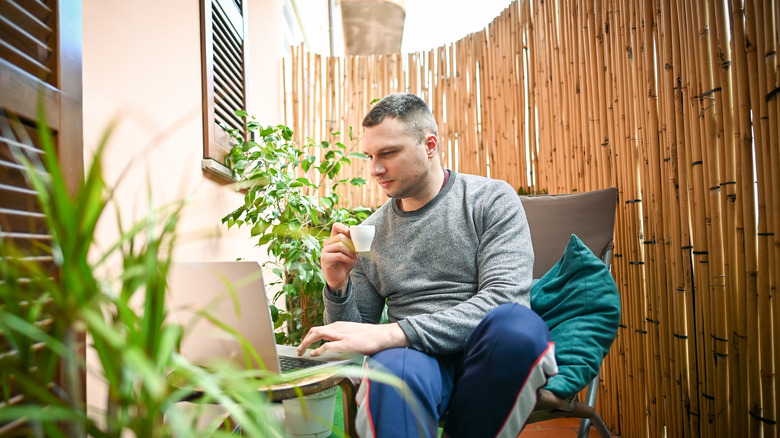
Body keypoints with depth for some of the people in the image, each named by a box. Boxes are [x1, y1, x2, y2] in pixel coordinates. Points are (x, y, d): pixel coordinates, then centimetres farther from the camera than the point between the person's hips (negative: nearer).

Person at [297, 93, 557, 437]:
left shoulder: (491, 199, 2)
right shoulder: (372, 231, 13)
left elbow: (505, 297, -14)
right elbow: (356, 333, 16)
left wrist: (391, 334, -23)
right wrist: (337, 288, -6)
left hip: (492, 352, 2)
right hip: (415, 355, -1)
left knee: (517, 322, -34)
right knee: (394, 368, -37)